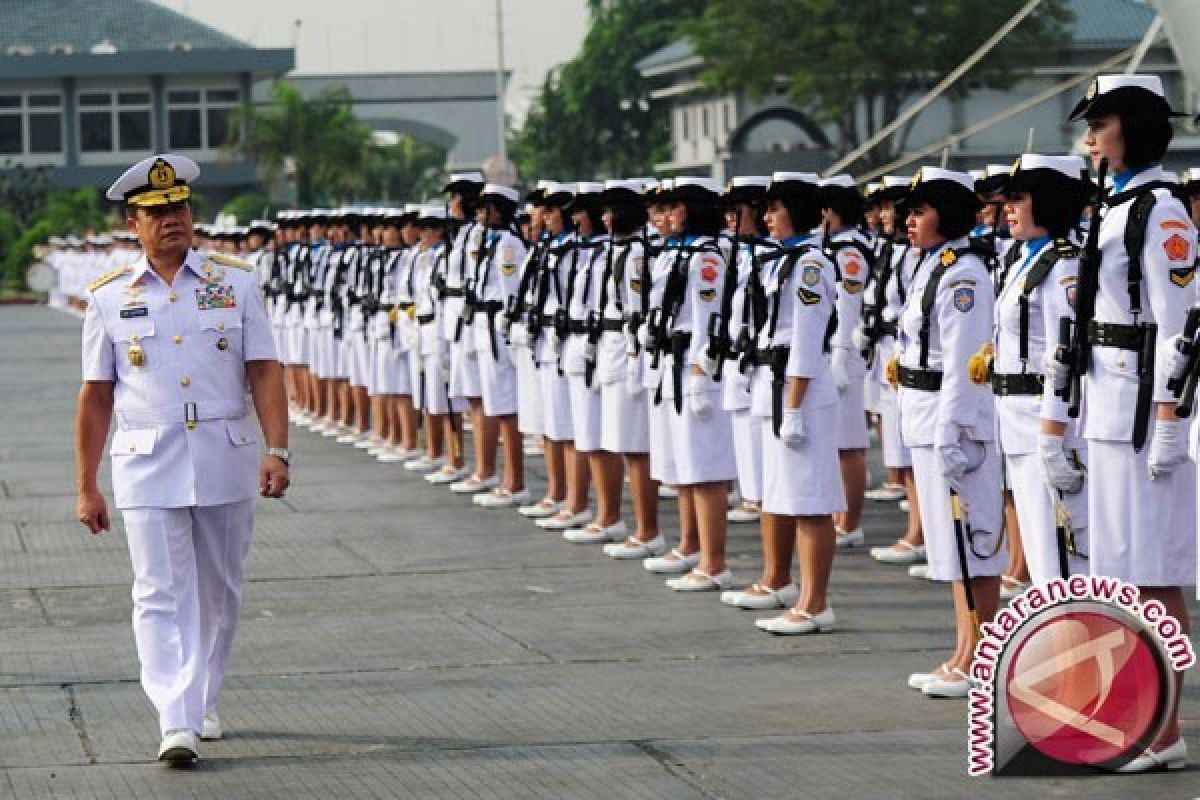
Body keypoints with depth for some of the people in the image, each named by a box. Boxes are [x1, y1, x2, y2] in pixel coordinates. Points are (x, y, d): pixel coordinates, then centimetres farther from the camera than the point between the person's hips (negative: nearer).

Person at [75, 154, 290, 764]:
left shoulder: (235, 283, 5)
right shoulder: (109, 297, 4)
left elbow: (263, 372, 2)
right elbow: (96, 397, 6)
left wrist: (277, 450, -10)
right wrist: (87, 486, 5)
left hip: (226, 462, 1)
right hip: (147, 467, -1)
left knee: (219, 594, 11)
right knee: (162, 596, -9)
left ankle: (203, 705, 28)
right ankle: (177, 724, -15)